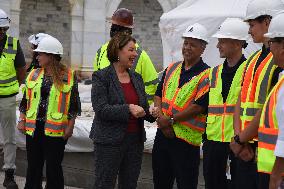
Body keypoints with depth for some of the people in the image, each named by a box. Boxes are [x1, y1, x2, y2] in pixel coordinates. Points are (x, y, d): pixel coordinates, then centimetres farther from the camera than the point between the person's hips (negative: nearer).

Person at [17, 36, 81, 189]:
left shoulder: (68, 76, -3)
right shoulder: (33, 75, 8)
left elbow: (74, 105, 0)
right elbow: (25, 100, 14)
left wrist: (70, 127, -4)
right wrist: (22, 120, 6)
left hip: (55, 130, -4)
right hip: (34, 128, 4)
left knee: (53, 167, 3)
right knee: (33, 165, 10)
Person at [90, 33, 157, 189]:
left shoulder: (136, 78, 12)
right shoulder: (101, 77, -6)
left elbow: (143, 108, 17)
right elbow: (101, 109, -16)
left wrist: (152, 112, -5)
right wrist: (128, 109, -24)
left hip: (135, 140, 6)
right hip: (109, 141, -6)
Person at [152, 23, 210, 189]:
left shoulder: (206, 75, -8)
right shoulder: (171, 69, 13)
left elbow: (199, 106, -16)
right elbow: (158, 95, 11)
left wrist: (171, 120, -15)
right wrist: (161, 118, -8)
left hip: (187, 138, -6)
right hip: (163, 133, 6)